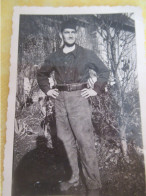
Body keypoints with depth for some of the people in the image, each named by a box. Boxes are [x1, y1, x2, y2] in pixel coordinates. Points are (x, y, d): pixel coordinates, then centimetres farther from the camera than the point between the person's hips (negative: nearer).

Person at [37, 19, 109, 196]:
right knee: (66, 140, 8)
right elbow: (41, 74, 24)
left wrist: (96, 90, -2)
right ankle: (74, 178, 23)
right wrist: (47, 90, 11)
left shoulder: (86, 54, 4)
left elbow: (104, 71, 8)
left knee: (85, 140, -8)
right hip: (60, 100, 4)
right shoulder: (54, 57, 12)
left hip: (79, 98, -4)